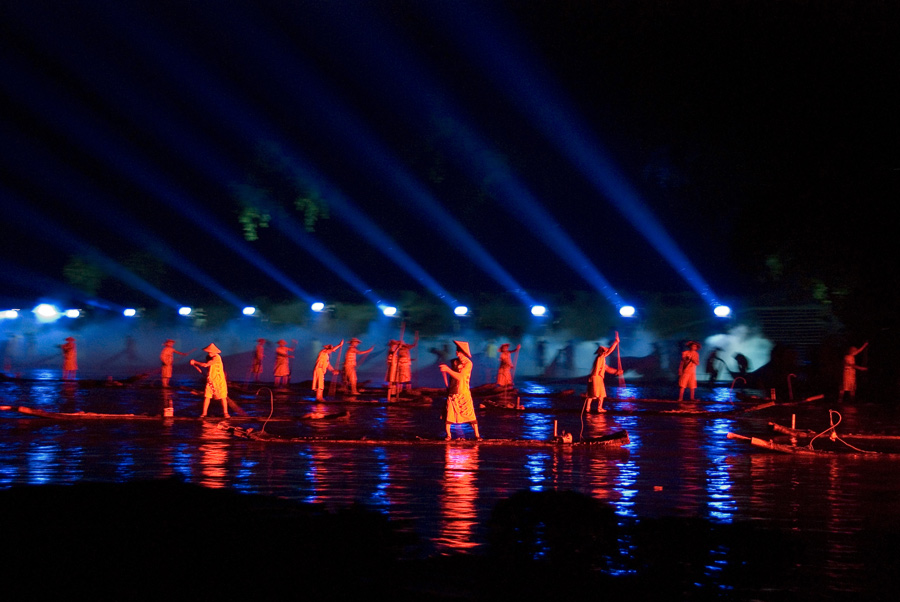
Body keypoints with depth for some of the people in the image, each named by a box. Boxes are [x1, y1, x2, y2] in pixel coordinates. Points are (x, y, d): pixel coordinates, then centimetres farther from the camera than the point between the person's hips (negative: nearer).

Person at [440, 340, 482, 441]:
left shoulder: (468, 364, -11)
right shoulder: (454, 362, 5)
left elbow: (459, 376, -20)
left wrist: (448, 369, -25)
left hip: (464, 393, -4)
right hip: (452, 393, 4)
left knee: (470, 414, -3)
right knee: (448, 414, -1)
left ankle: (477, 435, 3)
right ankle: (448, 435, 9)